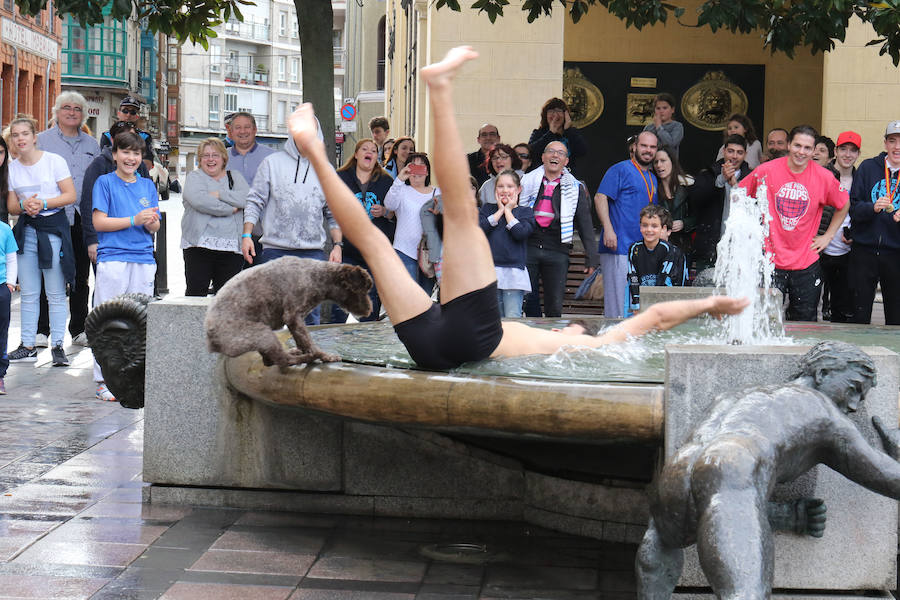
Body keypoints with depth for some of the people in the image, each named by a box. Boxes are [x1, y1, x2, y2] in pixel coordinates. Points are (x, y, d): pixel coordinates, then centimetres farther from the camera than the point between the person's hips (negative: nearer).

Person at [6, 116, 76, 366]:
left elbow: (70, 195, -7)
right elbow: (11, 205, 10)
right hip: (26, 229, 4)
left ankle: (57, 345, 4)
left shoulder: (54, 161, -4)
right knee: (28, 292, 6)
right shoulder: (12, 167, 8)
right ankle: (27, 345, 12)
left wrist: (43, 202, -18)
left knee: (56, 293, -1)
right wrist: (24, 205, -12)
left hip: (54, 227, -4)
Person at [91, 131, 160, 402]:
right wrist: (134, 220, -14)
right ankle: (104, 380, 0)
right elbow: (99, 222, -6)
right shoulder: (105, 182, 2)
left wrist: (152, 222, -8)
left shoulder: (147, 185, 16)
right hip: (112, 259, -5)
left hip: (144, 260, 5)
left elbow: (154, 227, 16)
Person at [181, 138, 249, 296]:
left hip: (231, 247, 3)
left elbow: (246, 199, -1)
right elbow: (199, 200, -12)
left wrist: (219, 194, -9)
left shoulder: (235, 176, 18)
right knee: (196, 292, -5)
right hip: (200, 244, -3)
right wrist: (230, 209, -8)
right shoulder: (194, 177, 9)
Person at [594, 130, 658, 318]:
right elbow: (600, 197, -11)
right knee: (617, 299, -9)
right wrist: (608, 229, -20)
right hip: (619, 246, -8)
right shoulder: (621, 169, -2)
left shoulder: (653, 179, 20)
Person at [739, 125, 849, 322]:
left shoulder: (824, 177, -2)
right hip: (770, 260, -1)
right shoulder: (765, 171, -5)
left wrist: (828, 236, 9)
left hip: (806, 263, 1)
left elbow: (843, 206, 16)